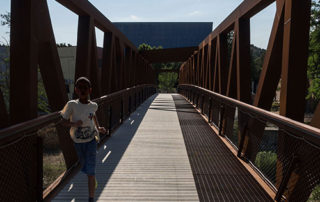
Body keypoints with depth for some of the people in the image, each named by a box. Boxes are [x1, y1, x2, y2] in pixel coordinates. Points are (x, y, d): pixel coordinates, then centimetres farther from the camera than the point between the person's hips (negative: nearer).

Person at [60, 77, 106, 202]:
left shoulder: (93, 105, -8)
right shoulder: (72, 105, -16)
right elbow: (64, 122, -9)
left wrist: (98, 127, 7)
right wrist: (74, 124, -27)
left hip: (91, 141, -1)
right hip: (78, 142, 1)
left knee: (90, 171, -10)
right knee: (85, 168, 20)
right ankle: (93, 180, 54)